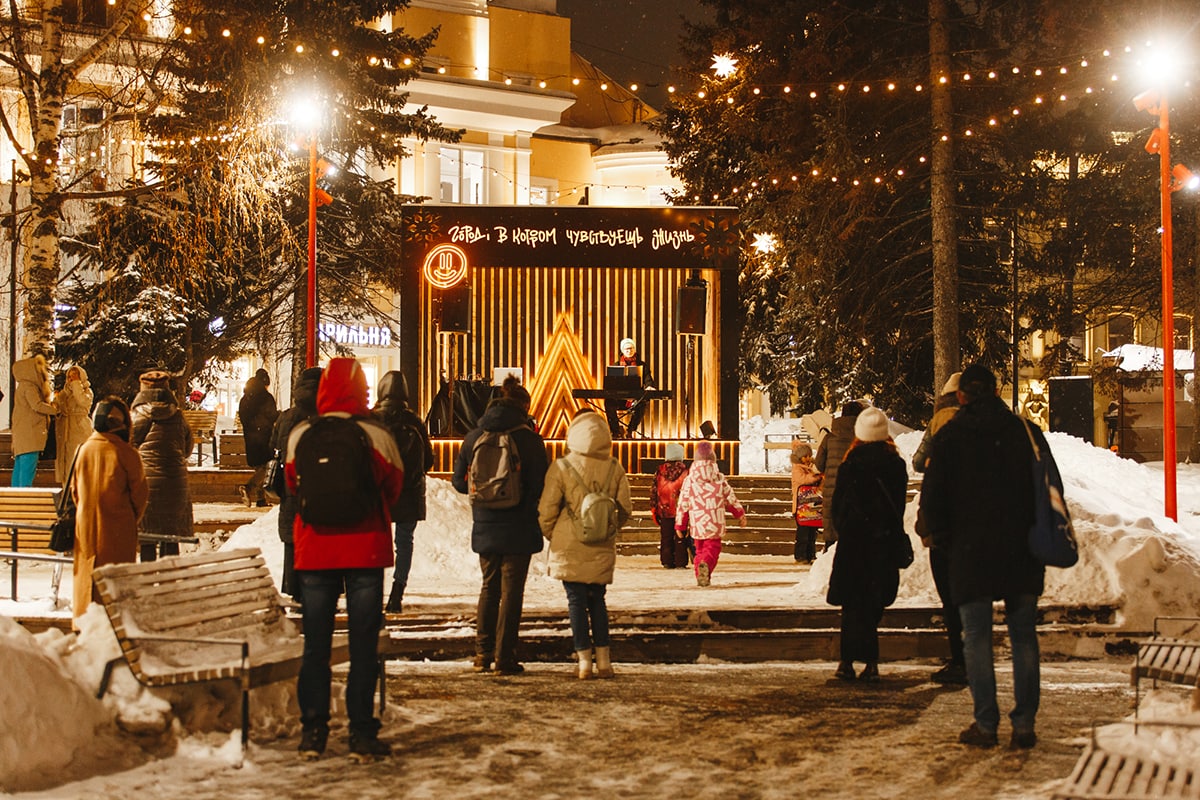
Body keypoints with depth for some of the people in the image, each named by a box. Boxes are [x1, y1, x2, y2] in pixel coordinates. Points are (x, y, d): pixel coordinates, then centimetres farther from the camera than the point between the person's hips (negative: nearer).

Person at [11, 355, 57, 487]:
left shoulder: (25, 385, 19)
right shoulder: (29, 386, -11)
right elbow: (37, 405, -21)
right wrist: (55, 409, -8)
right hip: (29, 432, -10)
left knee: (19, 466, 10)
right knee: (28, 465, -11)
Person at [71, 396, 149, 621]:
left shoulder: (83, 450, -1)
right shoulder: (126, 453, -12)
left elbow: (74, 489, 8)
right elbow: (140, 492, -7)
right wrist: (133, 518, 10)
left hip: (86, 526, 4)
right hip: (118, 527, -4)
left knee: (86, 572, 13)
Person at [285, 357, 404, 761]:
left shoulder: (300, 435, -5)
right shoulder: (375, 435, -10)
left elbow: (292, 484, 9)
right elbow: (394, 487, 2)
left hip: (315, 549, 2)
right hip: (365, 549, -2)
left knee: (315, 642, 9)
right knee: (363, 642, 4)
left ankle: (313, 731, 10)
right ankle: (362, 733, 4)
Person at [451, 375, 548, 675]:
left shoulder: (474, 437, 3)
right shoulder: (529, 439, -9)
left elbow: (459, 481, 7)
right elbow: (539, 485, -9)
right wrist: (529, 512, 8)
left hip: (484, 527, 4)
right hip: (518, 528, -4)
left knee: (489, 586, 16)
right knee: (511, 590, 2)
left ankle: (483, 654, 16)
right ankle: (504, 657, 2)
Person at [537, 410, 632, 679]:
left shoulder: (561, 468, -10)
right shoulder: (615, 469, -2)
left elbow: (546, 510, -8)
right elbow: (625, 509, 5)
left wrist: (551, 536, 10)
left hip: (569, 547, -3)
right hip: (602, 549, 3)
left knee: (576, 601, 4)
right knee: (598, 600, 14)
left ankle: (584, 659, 2)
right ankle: (603, 659, 10)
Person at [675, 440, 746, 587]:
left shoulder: (689, 479, 0)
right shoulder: (719, 478, 1)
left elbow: (682, 503, 2)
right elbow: (731, 499, 8)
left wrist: (679, 525, 10)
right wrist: (740, 514, 22)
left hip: (696, 524, 1)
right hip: (715, 523, -1)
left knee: (700, 550, 17)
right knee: (712, 548, 1)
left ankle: (701, 577, 11)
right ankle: (705, 564, -29)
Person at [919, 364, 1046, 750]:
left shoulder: (948, 437, -2)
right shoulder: (1027, 432, 4)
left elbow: (932, 498, -2)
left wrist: (944, 540, 9)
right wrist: (1038, 536, 15)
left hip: (971, 552, -2)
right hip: (1022, 553, 2)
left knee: (977, 638, 3)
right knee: (1024, 637, 7)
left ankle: (985, 724, 1)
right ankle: (1025, 724, 4)